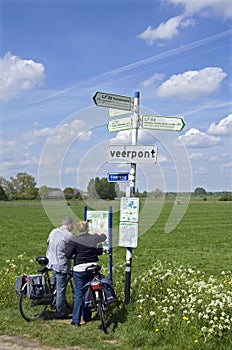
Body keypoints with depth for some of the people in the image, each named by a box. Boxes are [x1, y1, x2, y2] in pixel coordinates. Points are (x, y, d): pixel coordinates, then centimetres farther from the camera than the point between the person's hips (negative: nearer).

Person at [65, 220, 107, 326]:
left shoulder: (76, 240, -10)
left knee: (78, 294, 1)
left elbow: (68, 255, -12)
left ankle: (76, 320, -1)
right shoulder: (94, 238, 1)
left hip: (79, 269, -3)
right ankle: (87, 317, 24)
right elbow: (104, 236, 23)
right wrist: (98, 233, 44)